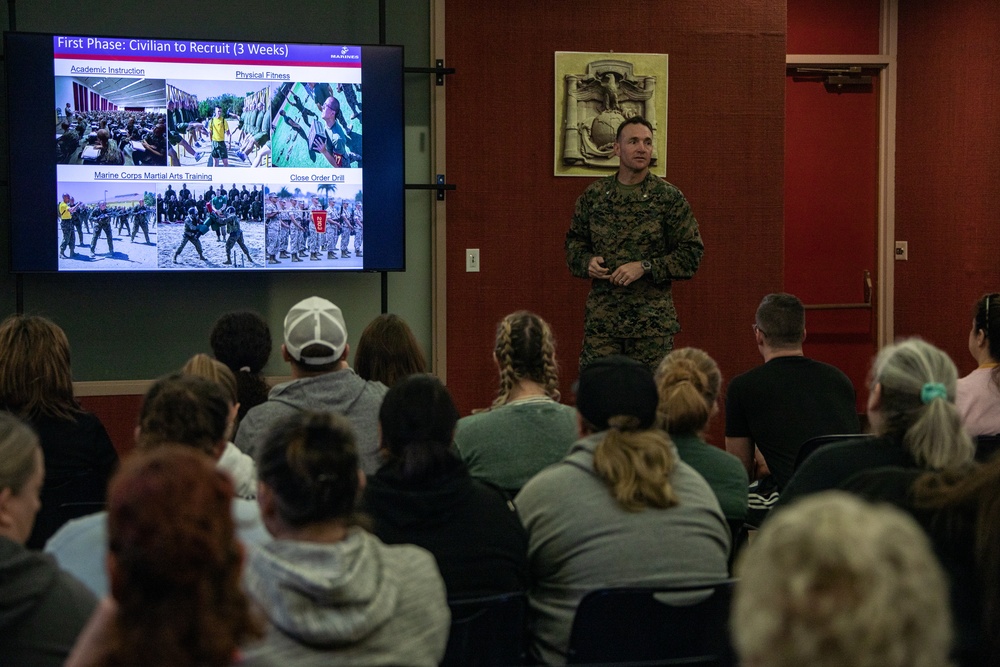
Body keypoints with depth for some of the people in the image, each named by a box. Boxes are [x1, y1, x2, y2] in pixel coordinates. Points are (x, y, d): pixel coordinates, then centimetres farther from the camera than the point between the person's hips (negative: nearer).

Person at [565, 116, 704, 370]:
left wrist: (645, 267, -13)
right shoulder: (594, 195, 7)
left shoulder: (669, 197, -1)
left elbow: (692, 252, -3)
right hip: (601, 318, 2)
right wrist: (587, 261, -4)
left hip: (652, 320, -2)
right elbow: (574, 241, 18)